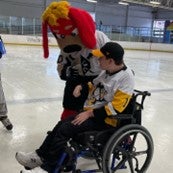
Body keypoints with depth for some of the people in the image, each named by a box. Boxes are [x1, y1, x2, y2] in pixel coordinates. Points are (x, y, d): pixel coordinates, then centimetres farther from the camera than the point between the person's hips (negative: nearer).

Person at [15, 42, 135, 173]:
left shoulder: (126, 76, -19)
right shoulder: (107, 71, 7)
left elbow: (115, 108, -23)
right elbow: (94, 86, 24)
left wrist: (89, 113, -21)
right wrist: (81, 86, 3)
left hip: (106, 120, -8)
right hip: (92, 112, 8)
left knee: (65, 129, -17)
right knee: (62, 124, -3)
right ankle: (41, 155, 8)